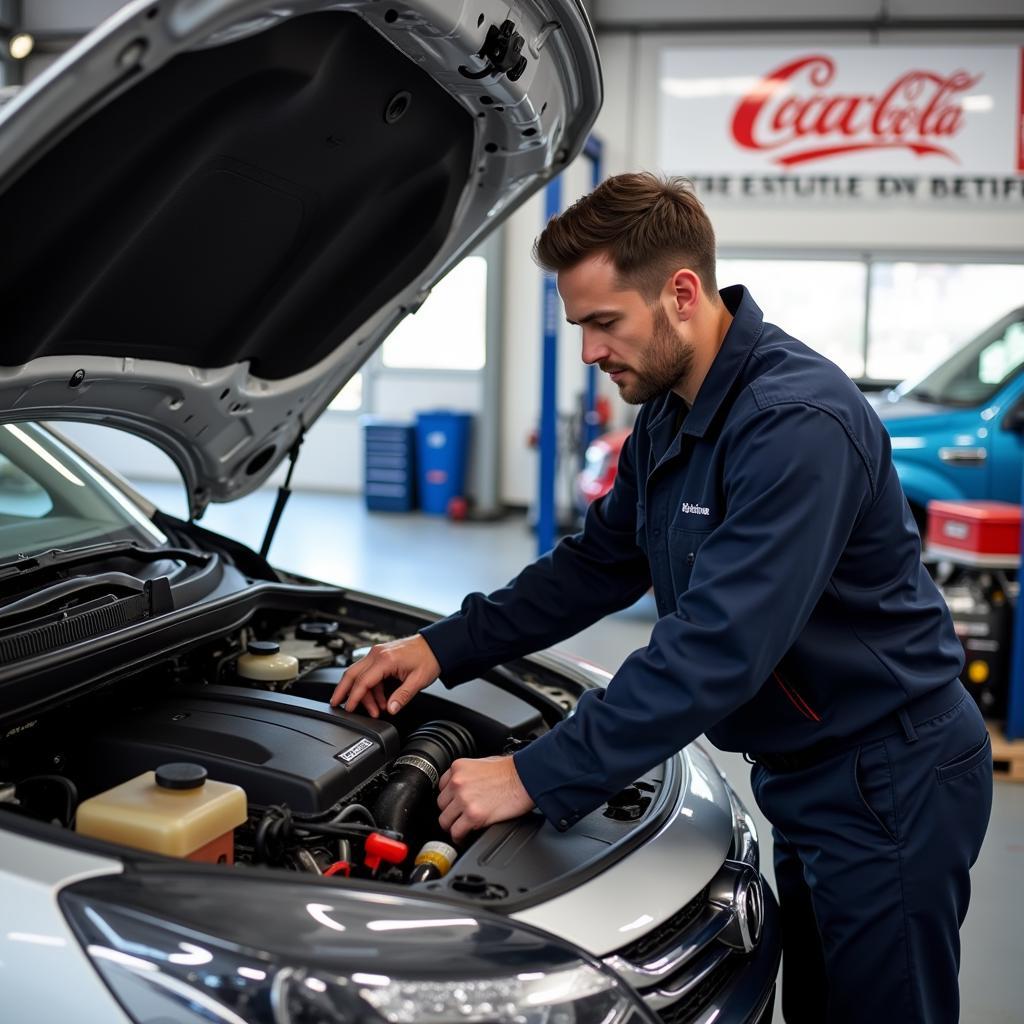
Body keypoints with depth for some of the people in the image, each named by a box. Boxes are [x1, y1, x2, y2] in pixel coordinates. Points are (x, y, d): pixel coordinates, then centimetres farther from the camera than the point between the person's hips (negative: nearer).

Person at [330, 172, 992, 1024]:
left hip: (889, 784, -9)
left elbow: (718, 647, -32)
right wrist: (445, 648, 4)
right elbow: (597, 565, 13)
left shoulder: (796, 420, -27)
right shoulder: (669, 417, 5)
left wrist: (540, 778, -29)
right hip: (807, 773, 9)